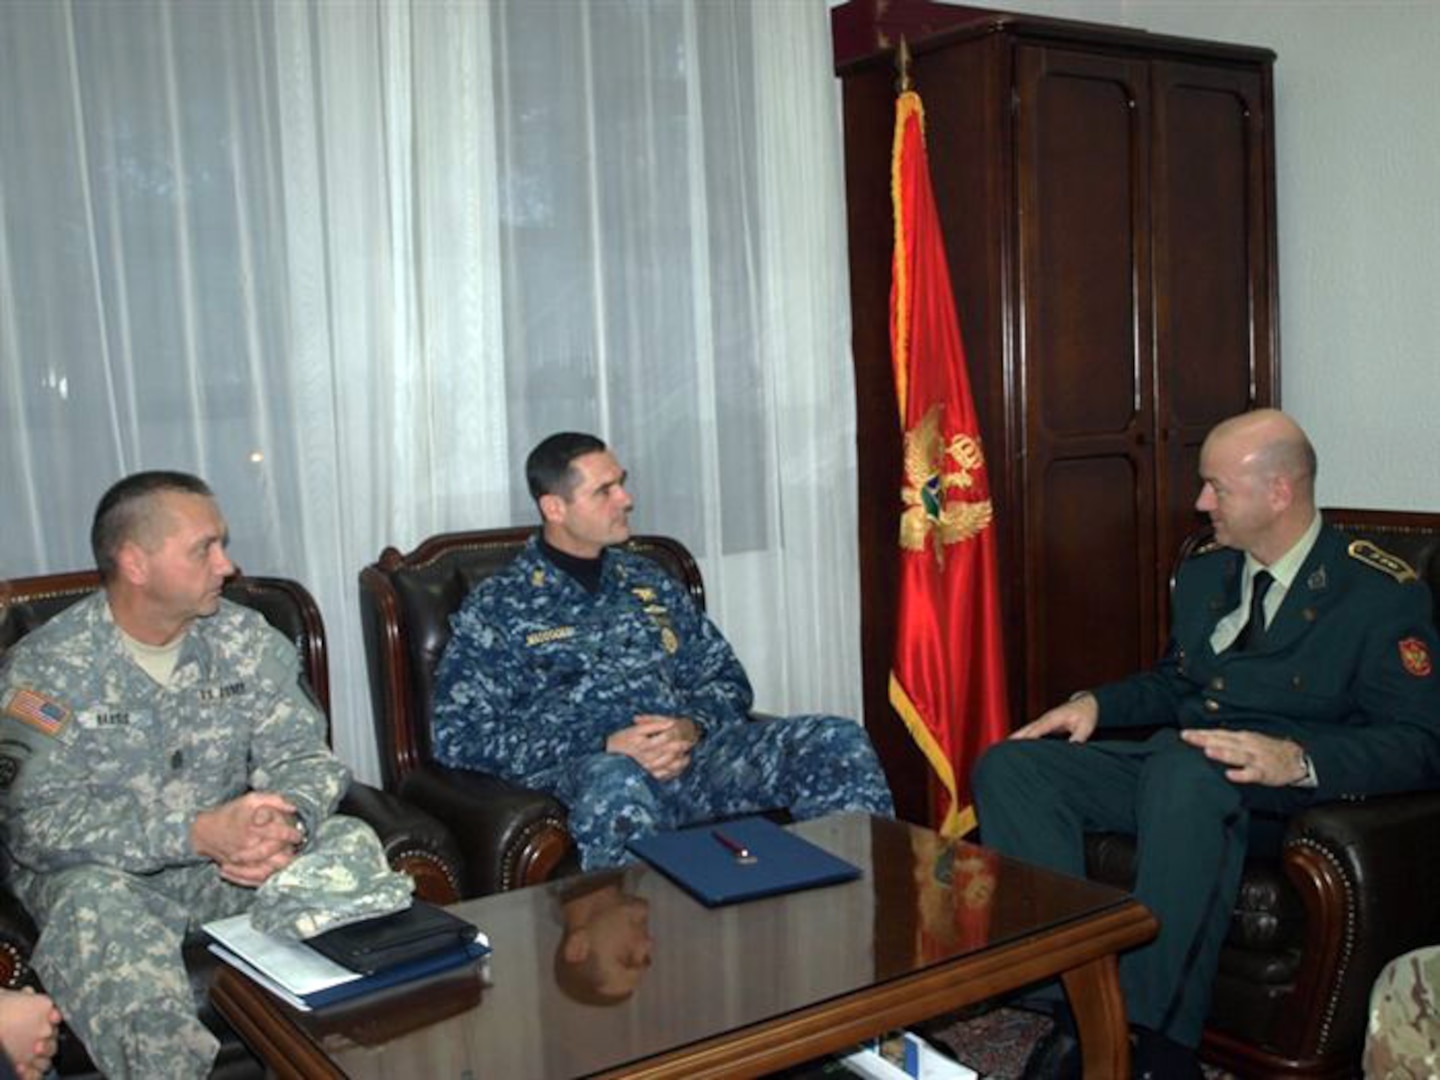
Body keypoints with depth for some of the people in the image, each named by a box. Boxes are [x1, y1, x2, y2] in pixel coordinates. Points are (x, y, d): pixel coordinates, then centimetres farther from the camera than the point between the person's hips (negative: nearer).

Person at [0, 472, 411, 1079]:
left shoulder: (247, 640, 1)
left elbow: (302, 755, -2)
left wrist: (287, 823, -28)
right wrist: (197, 833, -30)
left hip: (234, 864, 3)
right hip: (103, 872, -3)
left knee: (350, 845, -22)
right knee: (94, 906, -36)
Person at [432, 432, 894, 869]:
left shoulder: (647, 580, 23)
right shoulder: (495, 607, 7)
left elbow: (727, 678, 23)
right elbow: (458, 737, -3)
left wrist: (692, 727, -3)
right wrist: (602, 747, -13)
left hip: (693, 752, 5)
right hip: (592, 767, -5)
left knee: (839, 740, -17)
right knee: (616, 782, -42)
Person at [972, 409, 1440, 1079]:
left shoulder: (1383, 595, -5)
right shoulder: (1203, 571, 16)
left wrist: (1297, 760, -30)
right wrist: (1097, 703, 8)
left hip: (1277, 797, -7)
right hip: (1167, 772, 7)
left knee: (1184, 767, -41)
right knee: (1009, 765, -15)